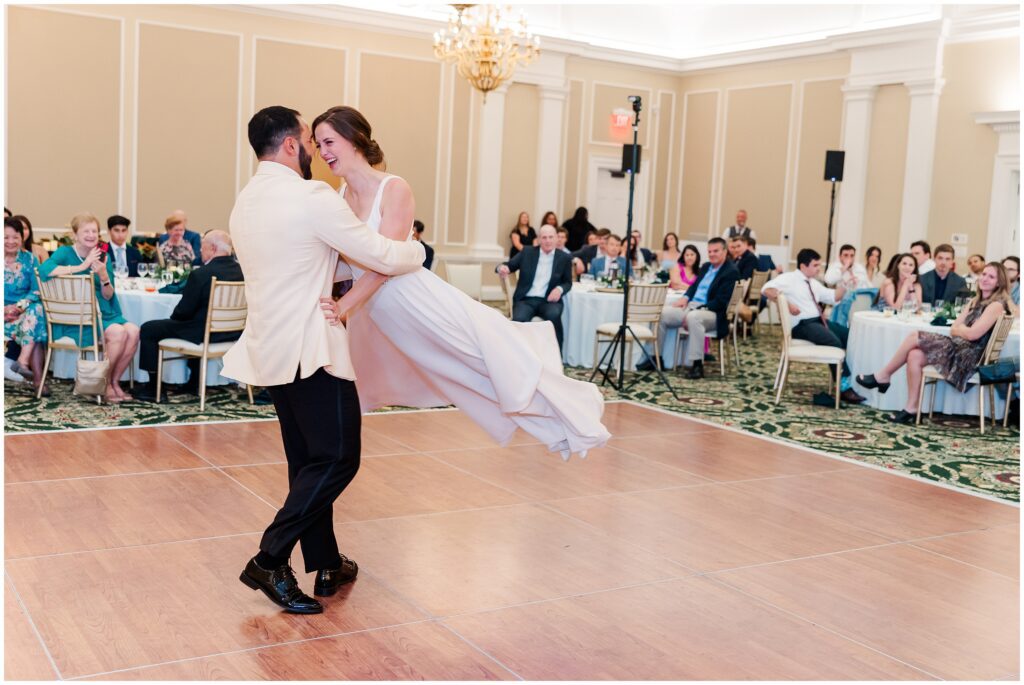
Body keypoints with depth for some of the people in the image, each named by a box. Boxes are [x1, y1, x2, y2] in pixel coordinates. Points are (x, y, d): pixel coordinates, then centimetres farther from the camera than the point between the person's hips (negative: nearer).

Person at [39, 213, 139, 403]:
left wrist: (104, 276, -13)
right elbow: (44, 269, -25)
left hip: (104, 313, 6)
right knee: (118, 333, -28)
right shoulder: (66, 252, -3)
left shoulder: (103, 258, 12)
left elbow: (108, 296, 7)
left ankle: (114, 381, -5)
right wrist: (81, 267, -23)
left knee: (133, 331, -21)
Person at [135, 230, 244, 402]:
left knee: (148, 330, 8)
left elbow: (183, 311, -15)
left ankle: (153, 387, 14)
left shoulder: (201, 274, -21)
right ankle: (194, 382, 44)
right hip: (232, 333, 7)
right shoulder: (241, 271, -1)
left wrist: (174, 316, 9)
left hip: (204, 334, -7)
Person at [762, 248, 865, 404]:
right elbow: (766, 289, -19)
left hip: (819, 321, 9)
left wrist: (844, 286, 5)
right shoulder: (789, 278, -5)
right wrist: (788, 304, -25)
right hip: (802, 324, -9)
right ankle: (844, 387, -24)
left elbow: (833, 297, 24)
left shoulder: (814, 283, 20)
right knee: (834, 342, -28)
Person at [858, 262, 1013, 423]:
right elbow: (954, 329, 13)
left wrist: (959, 328, 4)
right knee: (914, 356, -14)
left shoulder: (997, 305, -8)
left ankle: (883, 376, 1)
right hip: (958, 350, 8)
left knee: (915, 336, -13)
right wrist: (963, 329, -9)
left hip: (968, 356, -8)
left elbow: (973, 334, -16)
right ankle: (911, 409, -12)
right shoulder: (976, 302, 21)